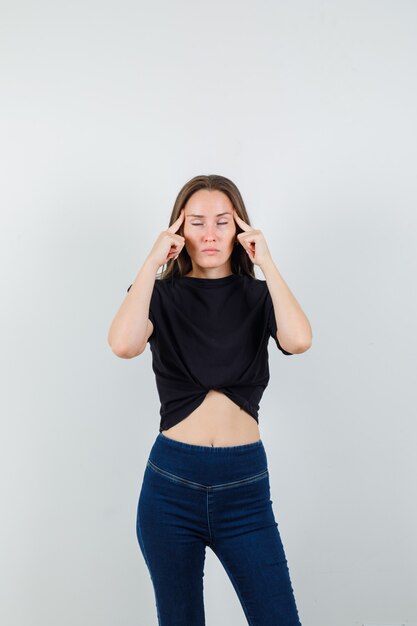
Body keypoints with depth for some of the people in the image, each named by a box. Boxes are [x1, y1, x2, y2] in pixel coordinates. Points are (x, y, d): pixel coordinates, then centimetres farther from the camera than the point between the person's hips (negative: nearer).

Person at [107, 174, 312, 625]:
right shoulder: (162, 295, 2)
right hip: (172, 481, 0)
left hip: (245, 483, 1)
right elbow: (123, 344, -20)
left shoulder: (257, 296, 5)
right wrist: (153, 262, -14)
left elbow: (298, 340, -17)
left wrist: (266, 263, -12)